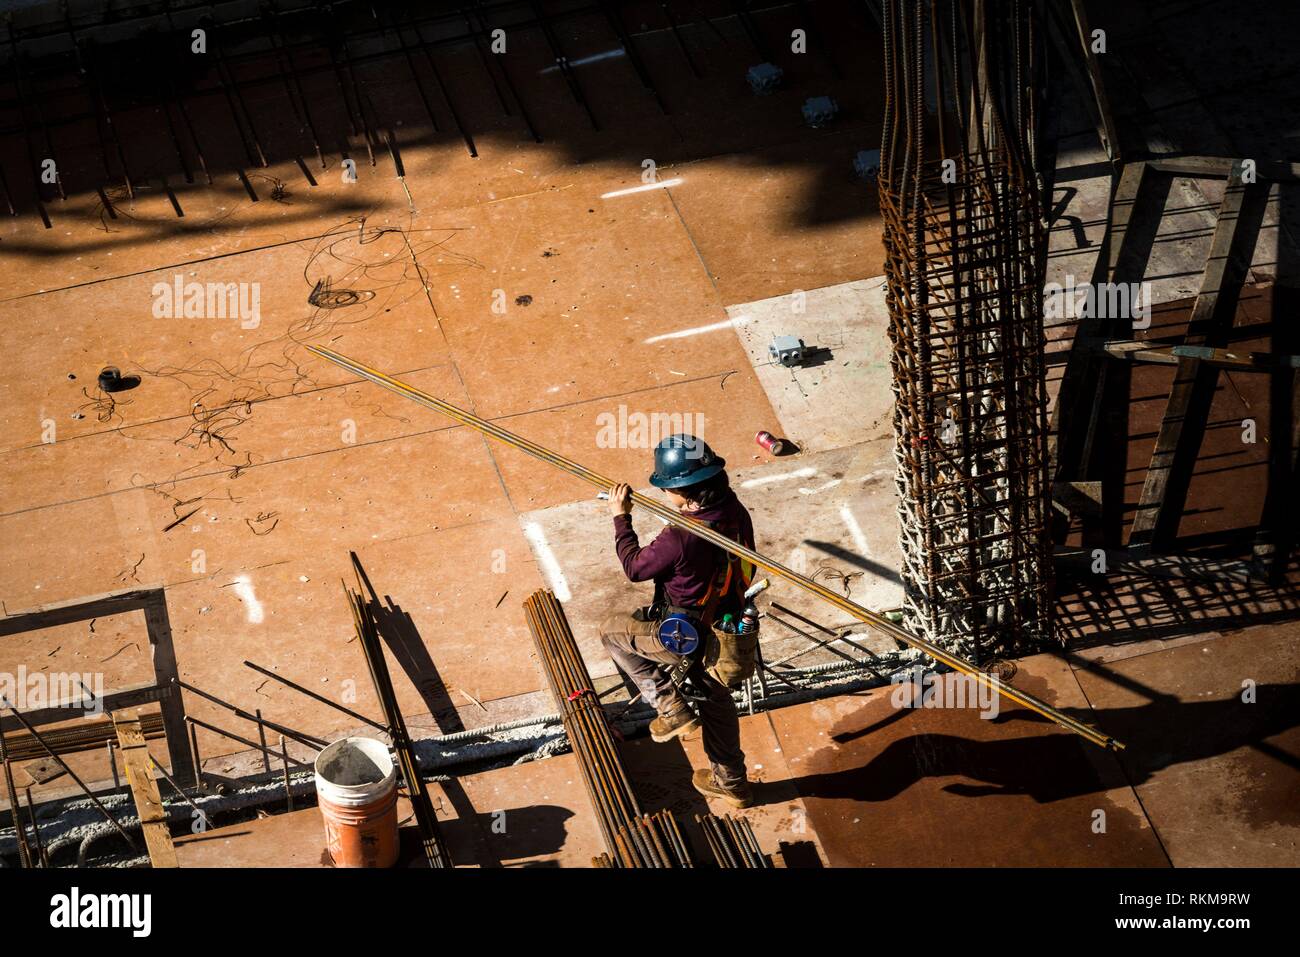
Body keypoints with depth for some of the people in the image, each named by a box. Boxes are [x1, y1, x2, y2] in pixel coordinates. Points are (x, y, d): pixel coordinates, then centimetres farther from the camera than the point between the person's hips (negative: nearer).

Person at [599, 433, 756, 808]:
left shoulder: (679, 538, -34)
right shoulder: (735, 513, -11)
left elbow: (635, 567, -15)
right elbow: (745, 570, 6)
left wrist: (621, 518, -4)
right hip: (727, 630, 7)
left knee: (613, 631, 16)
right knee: (716, 697, 29)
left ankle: (672, 710, 14)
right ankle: (731, 782, 44)